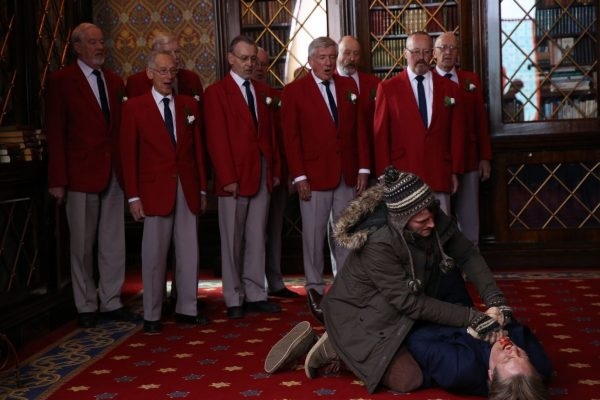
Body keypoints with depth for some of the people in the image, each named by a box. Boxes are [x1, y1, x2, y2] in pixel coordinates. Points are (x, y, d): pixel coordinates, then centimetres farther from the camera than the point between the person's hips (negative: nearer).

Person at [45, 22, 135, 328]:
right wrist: (58, 180, -12)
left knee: (114, 242, 8)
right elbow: (55, 134, -7)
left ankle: (111, 302, 19)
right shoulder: (61, 81, -3)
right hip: (81, 173, -4)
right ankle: (86, 306, 18)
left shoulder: (115, 81, 12)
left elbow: (121, 127, 13)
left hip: (114, 172, 5)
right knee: (82, 244, 5)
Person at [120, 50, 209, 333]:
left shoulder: (188, 105, 11)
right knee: (155, 254, 1)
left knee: (189, 252, 7)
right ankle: (152, 315, 10)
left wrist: (202, 188, 8)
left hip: (188, 189, 4)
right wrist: (133, 196, -6)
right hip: (155, 190, -3)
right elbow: (128, 154, -1)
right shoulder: (134, 107, 0)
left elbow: (197, 148, 11)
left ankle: (187, 309, 17)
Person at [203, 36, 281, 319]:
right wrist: (227, 177, -14)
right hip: (234, 176, -5)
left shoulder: (264, 92, 14)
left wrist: (276, 169, 7)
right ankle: (234, 299, 11)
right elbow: (216, 138, -9)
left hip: (262, 174, 5)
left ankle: (255, 295, 16)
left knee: (257, 239, 8)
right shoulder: (216, 92, -3)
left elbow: (271, 133, 15)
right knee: (233, 240, 3)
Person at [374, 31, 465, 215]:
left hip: (440, 176, 2)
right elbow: (381, 136, 3)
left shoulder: (449, 88, 11)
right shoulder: (388, 88, 4)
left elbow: (456, 133, 12)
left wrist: (455, 172, 7)